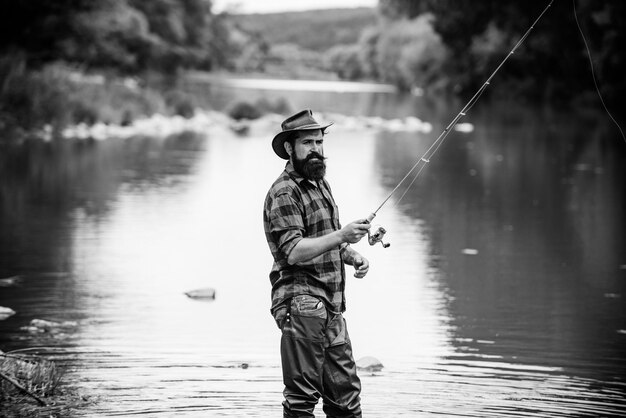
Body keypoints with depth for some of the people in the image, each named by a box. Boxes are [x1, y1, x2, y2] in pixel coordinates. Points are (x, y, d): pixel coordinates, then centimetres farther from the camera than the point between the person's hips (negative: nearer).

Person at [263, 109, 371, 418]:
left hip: (331, 307, 9)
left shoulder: (319, 183, 19)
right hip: (301, 303, -9)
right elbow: (294, 252, -21)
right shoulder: (284, 193, -11)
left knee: (346, 392, 10)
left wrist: (353, 256, 10)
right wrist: (340, 236, -31)